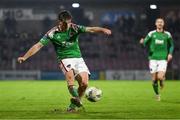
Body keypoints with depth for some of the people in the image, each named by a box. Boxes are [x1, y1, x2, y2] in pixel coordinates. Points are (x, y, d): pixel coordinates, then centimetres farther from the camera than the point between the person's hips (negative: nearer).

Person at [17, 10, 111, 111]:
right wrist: (24, 57, -8)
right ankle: (75, 97, -46)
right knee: (70, 71, -36)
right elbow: (39, 45, -3)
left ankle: (74, 104, 9)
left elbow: (90, 29, -12)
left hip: (78, 58, 2)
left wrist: (103, 30, -32)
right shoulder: (52, 33, -4)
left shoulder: (74, 28, -1)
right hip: (65, 59, -2)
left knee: (84, 83, -12)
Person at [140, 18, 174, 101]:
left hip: (163, 59, -1)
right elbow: (145, 43, 6)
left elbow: (171, 45, 16)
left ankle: (162, 81, 20)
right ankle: (157, 94, 23)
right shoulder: (151, 34, 4)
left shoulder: (167, 34, 5)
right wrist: (142, 42, -17)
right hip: (153, 58, 1)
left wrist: (170, 53, -1)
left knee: (160, 77, -18)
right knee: (154, 79, 0)